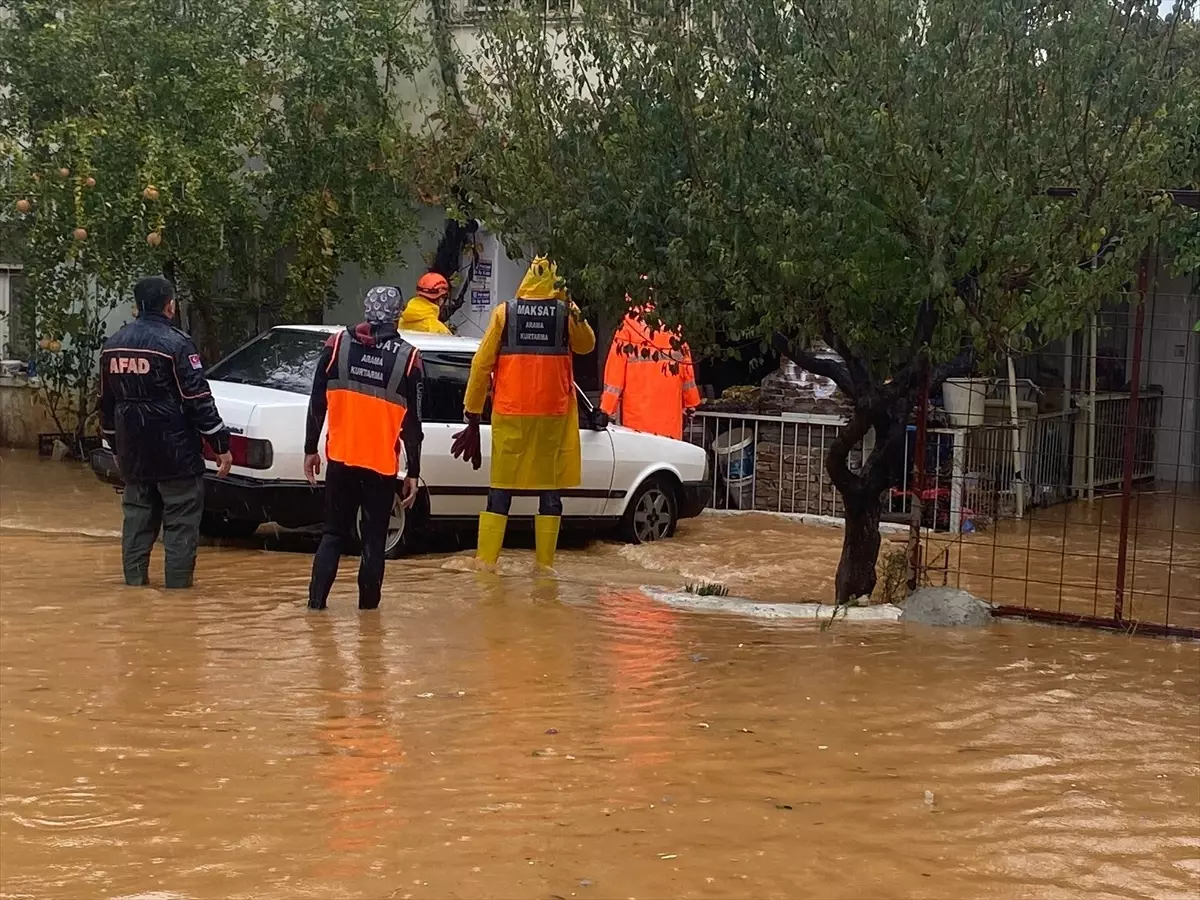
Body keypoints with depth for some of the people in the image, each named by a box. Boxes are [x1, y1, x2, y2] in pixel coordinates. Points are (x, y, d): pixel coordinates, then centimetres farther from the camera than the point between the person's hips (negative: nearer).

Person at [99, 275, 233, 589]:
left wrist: (116, 446, 27)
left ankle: (134, 586, 16)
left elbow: (107, 403, 17)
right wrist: (221, 446, -9)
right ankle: (178, 587, -2)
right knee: (181, 524, 0)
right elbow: (199, 401, -15)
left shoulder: (113, 345, 9)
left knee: (137, 519, 15)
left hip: (133, 454, 7)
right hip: (176, 452, -7)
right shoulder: (176, 344, -13)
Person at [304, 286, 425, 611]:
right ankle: (368, 604, 7)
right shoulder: (407, 357, -5)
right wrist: (413, 472, 4)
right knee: (374, 538, 8)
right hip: (382, 463, -2)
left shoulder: (338, 344, -1)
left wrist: (311, 450, 10)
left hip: (341, 458, 2)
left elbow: (317, 404, 1)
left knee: (334, 532, 13)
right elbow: (412, 423, -2)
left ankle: (316, 599, 7)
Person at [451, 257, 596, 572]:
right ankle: (545, 563, 5)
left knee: (501, 489, 5)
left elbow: (481, 364, 0)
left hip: (510, 414, 0)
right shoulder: (567, 313, 0)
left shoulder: (504, 313, 0)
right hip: (553, 414, 0)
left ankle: (486, 560, 1)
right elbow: (586, 345, 20)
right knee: (550, 489, 7)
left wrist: (472, 414, 6)